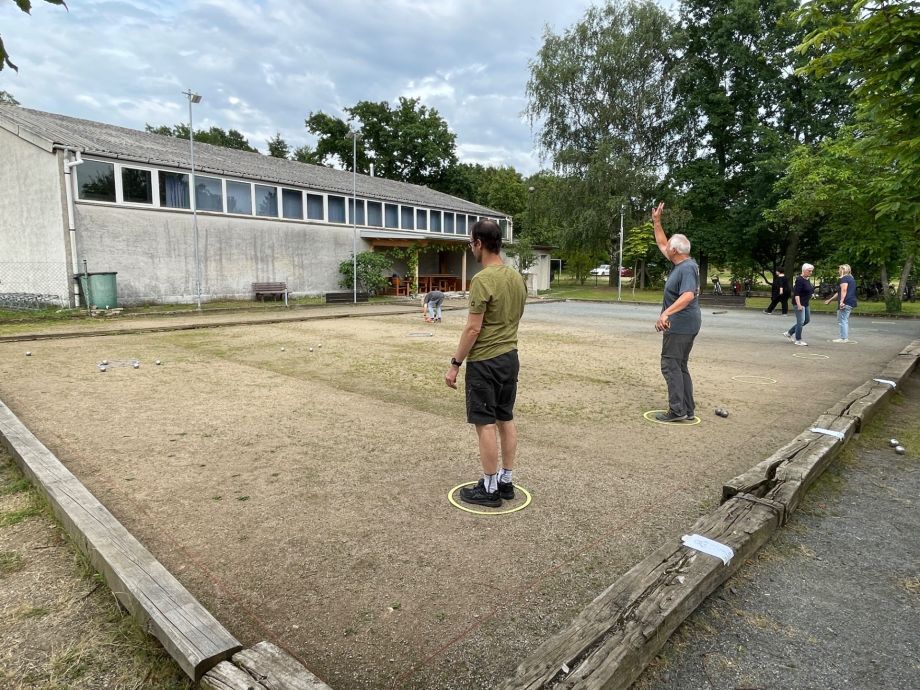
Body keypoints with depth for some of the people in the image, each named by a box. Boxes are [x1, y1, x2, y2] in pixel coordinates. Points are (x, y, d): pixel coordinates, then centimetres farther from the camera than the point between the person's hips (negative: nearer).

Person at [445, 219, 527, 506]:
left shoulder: (483, 280, -19)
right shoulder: (517, 277, 8)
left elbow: (473, 328, -20)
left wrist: (455, 364, -12)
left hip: (484, 362, -9)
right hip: (510, 357, 9)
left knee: (486, 424, 0)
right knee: (506, 420, 14)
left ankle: (489, 489, 10)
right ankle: (506, 481, 24)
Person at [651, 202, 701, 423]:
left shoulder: (687, 268, -18)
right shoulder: (682, 263, 10)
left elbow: (688, 296, -32)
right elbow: (662, 243, 23)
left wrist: (666, 313, -42)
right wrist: (656, 222, 20)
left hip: (680, 325, -10)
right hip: (683, 324, 10)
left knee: (670, 366, -6)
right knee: (680, 366, 13)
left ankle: (677, 411, -4)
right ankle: (688, 409, 17)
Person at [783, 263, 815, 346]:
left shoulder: (807, 279, 11)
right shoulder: (799, 280, -16)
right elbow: (796, 293, -21)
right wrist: (799, 305, -26)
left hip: (805, 303, 10)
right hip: (799, 303, -10)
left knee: (807, 320, 14)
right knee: (800, 322, -6)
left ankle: (789, 333, 20)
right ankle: (798, 340, 3)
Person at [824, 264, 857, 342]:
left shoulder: (844, 278, -8)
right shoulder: (851, 278, 23)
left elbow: (844, 290, -21)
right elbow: (839, 292, 27)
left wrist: (841, 301, -28)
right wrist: (830, 299, 31)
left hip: (846, 302, -10)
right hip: (851, 302, 10)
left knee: (842, 320, -6)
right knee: (845, 320, 16)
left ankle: (844, 338, -6)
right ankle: (846, 337, 19)